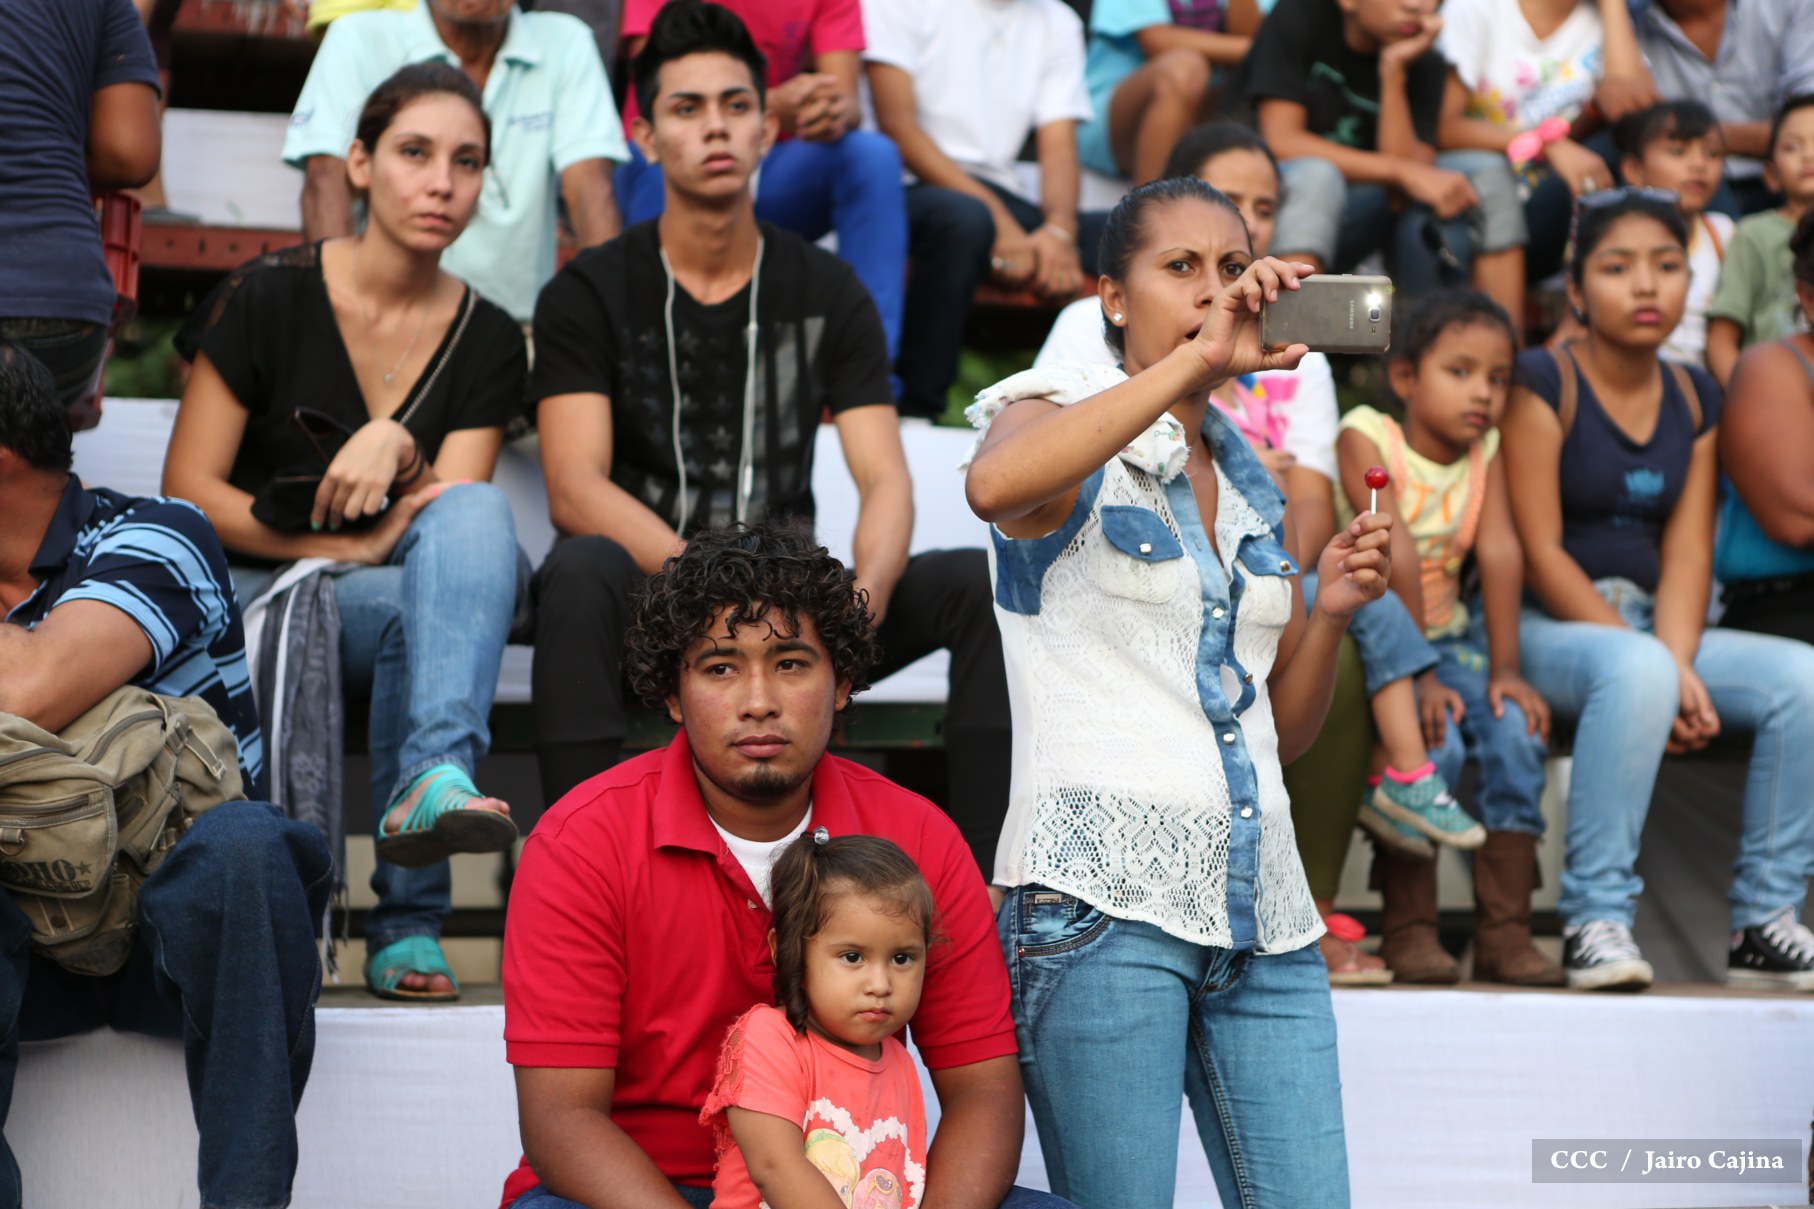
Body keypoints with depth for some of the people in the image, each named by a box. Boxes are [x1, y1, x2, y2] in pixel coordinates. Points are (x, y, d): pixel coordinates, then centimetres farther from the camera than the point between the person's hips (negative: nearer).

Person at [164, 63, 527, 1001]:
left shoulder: (488, 342, 6)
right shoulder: (272, 301, -3)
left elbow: (459, 524, -3)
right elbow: (188, 490, -6)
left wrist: (396, 446, -24)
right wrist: (353, 549, -13)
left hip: (398, 594, 3)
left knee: (474, 512, -32)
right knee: (417, 600, -35)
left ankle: (434, 780, -52)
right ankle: (405, 918, -38)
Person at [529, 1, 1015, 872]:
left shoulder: (827, 293, 10)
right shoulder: (590, 294, 1)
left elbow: (884, 479, 1)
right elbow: (577, 489, -12)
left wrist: (867, 590, -25)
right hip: (649, 600, -3)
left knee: (981, 582, -19)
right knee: (582, 570, -37)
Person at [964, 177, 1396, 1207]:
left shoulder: (1257, 491, 21)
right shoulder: (1059, 424, 3)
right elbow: (995, 484, -25)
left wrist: (1332, 612, 3)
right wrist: (1196, 359, -25)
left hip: (1261, 906, 6)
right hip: (1104, 891, -6)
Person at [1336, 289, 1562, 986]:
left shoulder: (1485, 449, 4)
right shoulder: (1366, 437, -13)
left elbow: (1499, 552, -7)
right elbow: (1395, 556, -20)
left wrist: (1504, 667, -17)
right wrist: (1419, 678, -26)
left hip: (1447, 633, 5)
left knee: (1515, 730, -20)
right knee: (1433, 741, -29)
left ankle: (1504, 929, -13)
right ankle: (1409, 929, -14)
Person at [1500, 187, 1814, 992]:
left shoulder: (1696, 400, 12)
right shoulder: (1543, 383, -6)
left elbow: (1686, 555, 3)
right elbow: (1540, 553, -12)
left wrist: (1678, 663, -17)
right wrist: (1650, 661, -19)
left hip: (1647, 629, 6)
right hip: (1543, 626, -6)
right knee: (1636, 671, -38)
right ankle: (1595, 919, -31)